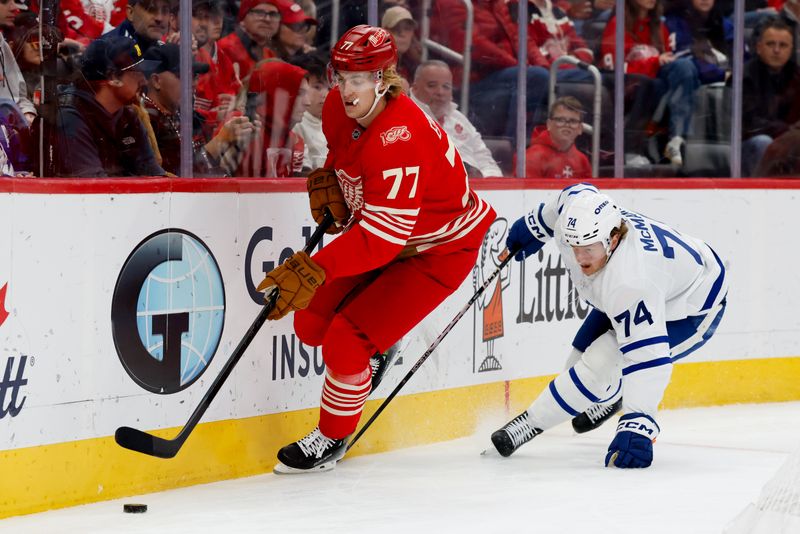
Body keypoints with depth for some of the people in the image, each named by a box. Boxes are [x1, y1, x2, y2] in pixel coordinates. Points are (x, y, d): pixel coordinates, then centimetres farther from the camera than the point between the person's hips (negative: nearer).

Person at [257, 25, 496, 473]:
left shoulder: (399, 141, -37)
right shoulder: (340, 108, -11)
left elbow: (380, 236, -42)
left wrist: (315, 270, -50)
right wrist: (328, 183, -6)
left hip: (440, 249, -8)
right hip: (383, 231, 9)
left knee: (348, 341, -16)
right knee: (312, 322, 4)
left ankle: (332, 440, 6)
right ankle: (365, 360, 36)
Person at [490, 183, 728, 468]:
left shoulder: (630, 283, -46)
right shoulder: (576, 204, -27)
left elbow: (647, 356, -47)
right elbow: (578, 192, -1)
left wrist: (637, 423, -52)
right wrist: (533, 226, 15)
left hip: (690, 308, -9)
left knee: (599, 364, -23)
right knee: (581, 358, 16)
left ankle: (531, 423, -6)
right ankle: (608, 399, 50)